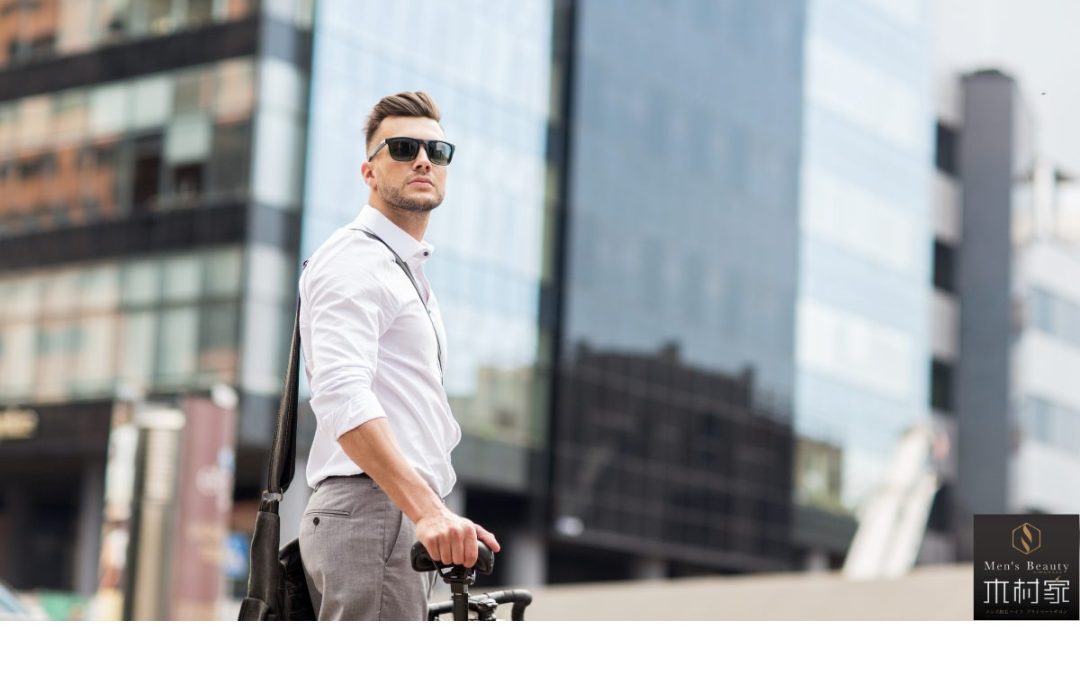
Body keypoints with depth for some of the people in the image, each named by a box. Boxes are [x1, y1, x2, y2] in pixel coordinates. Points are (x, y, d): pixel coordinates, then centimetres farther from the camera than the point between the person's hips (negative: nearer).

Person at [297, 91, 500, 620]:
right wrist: (428, 509, -33)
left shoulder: (409, 269, 25)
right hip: (370, 515, -10)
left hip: (404, 517, 10)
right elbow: (340, 397, -23)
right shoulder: (353, 260, -7)